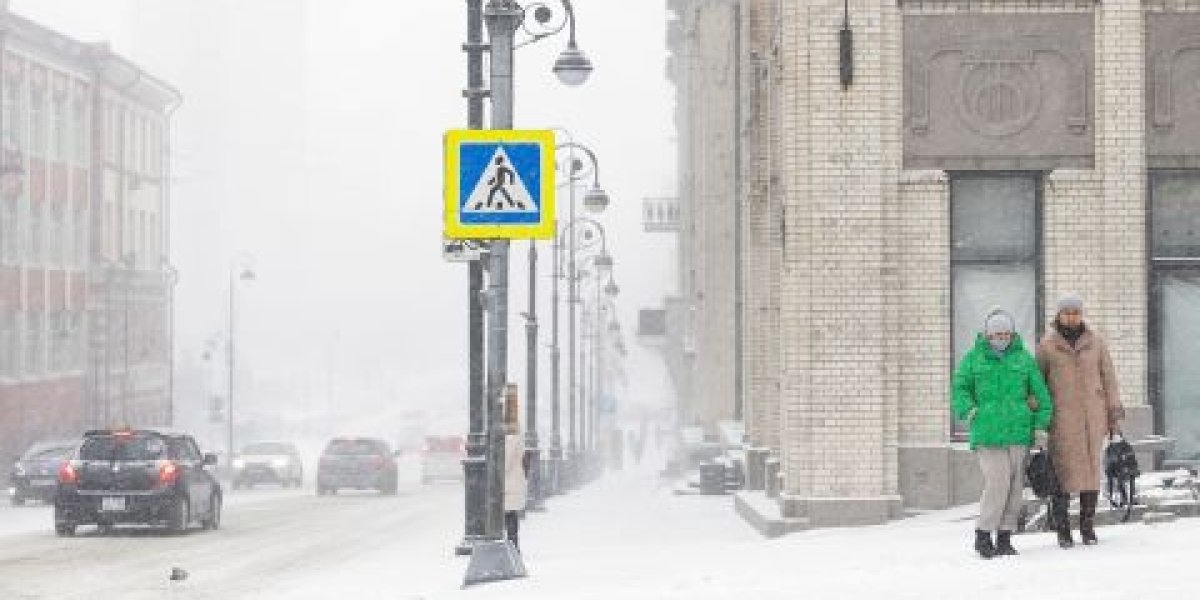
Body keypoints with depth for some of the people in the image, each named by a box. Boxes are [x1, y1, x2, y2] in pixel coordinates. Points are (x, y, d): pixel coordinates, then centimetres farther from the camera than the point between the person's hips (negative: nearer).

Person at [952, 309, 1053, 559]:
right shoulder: (974, 357, 5)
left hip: (1019, 433, 3)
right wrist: (969, 411, -7)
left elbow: (1041, 395, 11)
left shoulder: (1023, 358, 8)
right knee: (997, 482, -13)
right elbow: (959, 388, 10)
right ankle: (983, 535, -1)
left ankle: (1005, 537, 14)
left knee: (1015, 487, 4)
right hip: (987, 433, -3)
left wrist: (1041, 426, 4)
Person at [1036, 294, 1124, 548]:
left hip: (1091, 415, 2)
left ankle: (1088, 527, 11)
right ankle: (1063, 530, 1)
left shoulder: (1095, 341, 4)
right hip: (1061, 417, -2)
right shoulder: (1047, 344, 1)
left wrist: (1115, 416, 3)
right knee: (1063, 471, -6)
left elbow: (1108, 377, 6)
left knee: (1091, 468, 2)